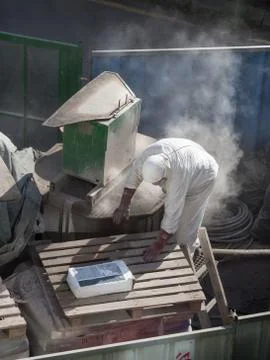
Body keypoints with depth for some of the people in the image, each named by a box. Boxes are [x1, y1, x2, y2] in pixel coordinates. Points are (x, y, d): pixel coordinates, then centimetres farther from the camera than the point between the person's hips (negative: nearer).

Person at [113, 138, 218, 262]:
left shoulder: (177, 175, -45)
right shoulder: (149, 153, -31)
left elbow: (172, 214, -39)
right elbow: (134, 173, -12)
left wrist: (158, 246, -32)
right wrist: (124, 206, -9)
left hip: (202, 176, -6)